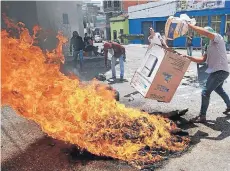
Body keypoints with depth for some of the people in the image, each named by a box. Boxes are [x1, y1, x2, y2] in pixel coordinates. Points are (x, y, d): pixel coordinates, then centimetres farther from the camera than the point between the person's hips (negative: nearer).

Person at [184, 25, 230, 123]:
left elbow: (204, 32, -26)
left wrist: (189, 25, -20)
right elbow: (202, 59, 10)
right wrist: (189, 58, -1)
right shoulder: (211, 46, 20)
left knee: (206, 92, -12)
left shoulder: (218, 38, -6)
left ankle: (202, 116, -6)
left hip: (220, 71, -11)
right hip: (219, 71, 11)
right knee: (218, 89, 31)